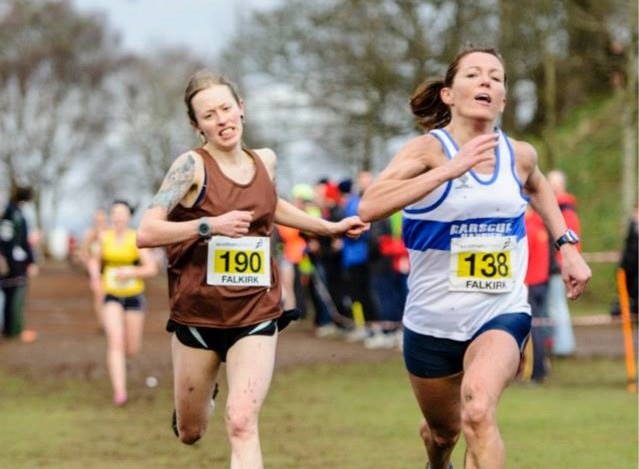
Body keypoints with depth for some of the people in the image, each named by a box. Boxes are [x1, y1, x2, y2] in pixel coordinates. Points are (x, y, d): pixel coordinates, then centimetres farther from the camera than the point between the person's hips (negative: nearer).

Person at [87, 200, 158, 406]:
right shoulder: (105, 238, 1)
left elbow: (152, 268, -11)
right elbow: (94, 260, 16)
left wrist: (131, 273, -26)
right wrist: (95, 276, -4)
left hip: (133, 296, -1)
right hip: (111, 296, 1)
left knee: (132, 350, 8)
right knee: (115, 341, -18)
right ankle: (119, 391, -22)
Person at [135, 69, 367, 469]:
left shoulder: (265, 161, 5)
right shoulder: (192, 166, -12)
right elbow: (146, 233, -22)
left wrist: (329, 227, 28)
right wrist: (210, 226, -29)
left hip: (256, 316, 2)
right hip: (197, 316, -2)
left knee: (242, 424, -18)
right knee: (190, 434, 16)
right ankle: (201, 395, 54)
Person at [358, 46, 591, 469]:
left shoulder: (519, 155, -2)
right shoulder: (428, 150, -15)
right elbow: (369, 207, -33)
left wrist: (567, 246, 13)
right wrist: (449, 169, -38)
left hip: (502, 314, 0)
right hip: (433, 320, 0)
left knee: (478, 413, -30)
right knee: (444, 430, 22)